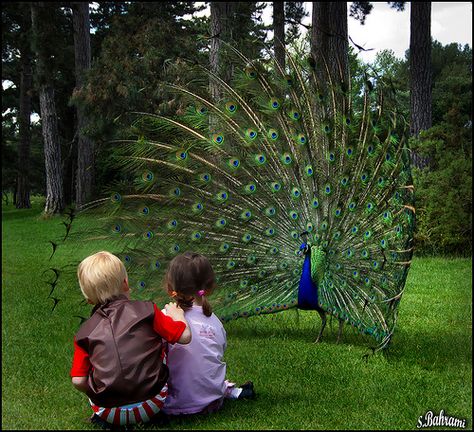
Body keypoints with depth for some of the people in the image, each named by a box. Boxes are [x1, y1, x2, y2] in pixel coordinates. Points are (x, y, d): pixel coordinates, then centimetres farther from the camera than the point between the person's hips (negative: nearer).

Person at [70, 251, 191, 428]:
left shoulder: (85, 333, 2)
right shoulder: (146, 310, -3)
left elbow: (78, 381, -3)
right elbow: (185, 336, -1)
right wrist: (176, 314, 20)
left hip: (108, 413, 1)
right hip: (152, 406, -1)